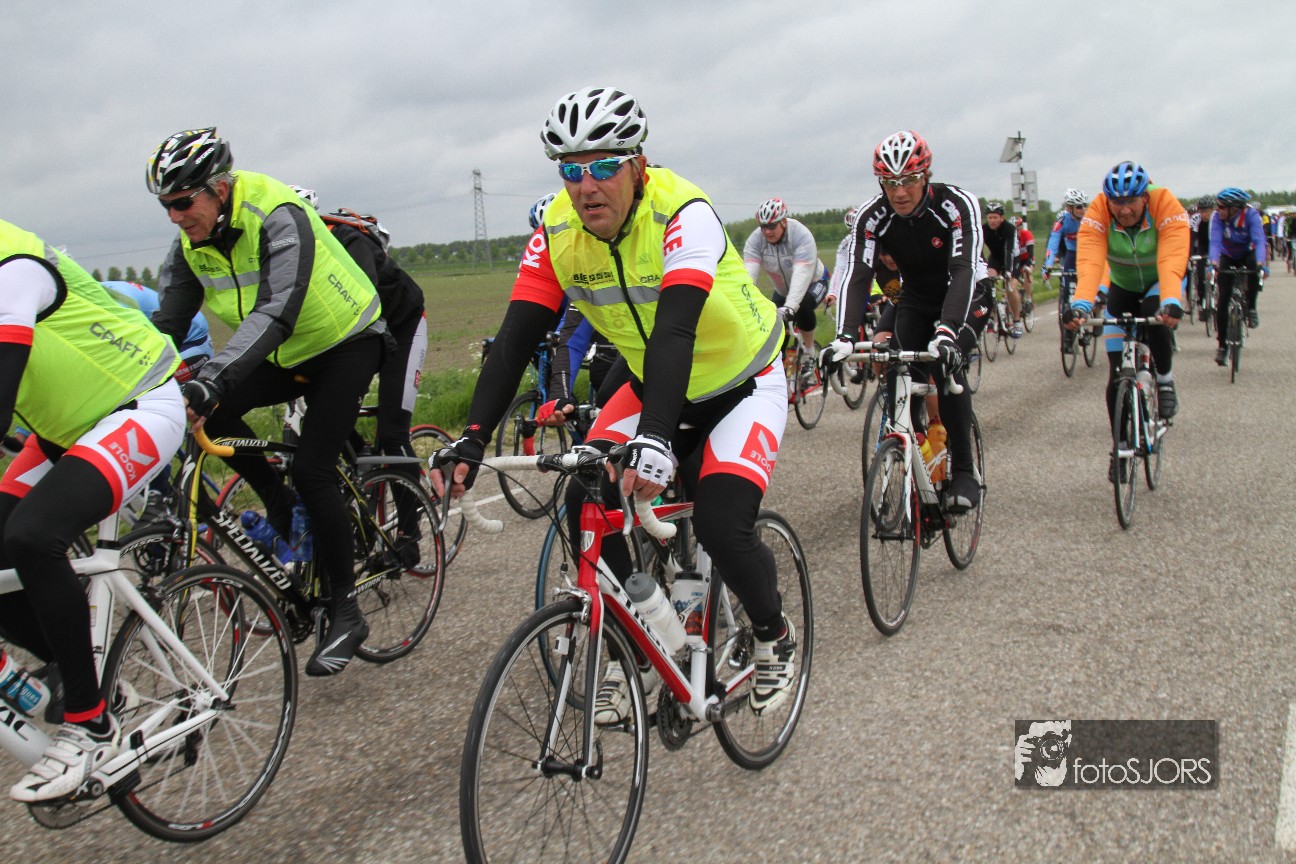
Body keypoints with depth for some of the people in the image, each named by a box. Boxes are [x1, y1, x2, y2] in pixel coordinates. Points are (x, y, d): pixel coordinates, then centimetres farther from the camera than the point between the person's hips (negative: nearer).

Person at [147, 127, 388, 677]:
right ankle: (281, 509, 4)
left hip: (346, 343, -7)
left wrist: (211, 380, -53)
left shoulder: (278, 217, -29)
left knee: (311, 469, -19)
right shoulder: (191, 245, -6)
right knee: (212, 413, -20)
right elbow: (167, 324, -6)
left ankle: (346, 614, -6)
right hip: (286, 356, 7)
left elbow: (276, 312, -42)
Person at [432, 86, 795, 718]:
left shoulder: (682, 215, -31)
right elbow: (515, 339, -20)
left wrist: (654, 441, -58)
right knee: (587, 506, -13)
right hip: (653, 387, 5)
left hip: (743, 384, -5)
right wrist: (471, 441, -32)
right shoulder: (557, 233, -15)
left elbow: (674, 332, -44)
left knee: (721, 525, -22)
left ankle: (775, 637, 10)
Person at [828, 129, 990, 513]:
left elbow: (963, 270, -40)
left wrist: (946, 330, -55)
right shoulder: (872, 217, -20)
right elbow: (858, 276, -28)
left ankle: (964, 473, -16)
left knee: (945, 365, -27)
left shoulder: (958, 205, -29)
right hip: (915, 298, 4)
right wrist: (844, 337, -45)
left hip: (965, 296, -3)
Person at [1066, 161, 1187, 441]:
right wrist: (1081, 304, -56)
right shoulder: (1098, 213, -27)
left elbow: (1172, 261, -43)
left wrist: (1171, 302, -59)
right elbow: (1089, 262, -40)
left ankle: (1165, 379, -6)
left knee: (1155, 317, -35)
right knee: (1117, 373, -6)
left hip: (1160, 280, -1)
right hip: (1123, 285, 1)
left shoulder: (1166, 206, -31)